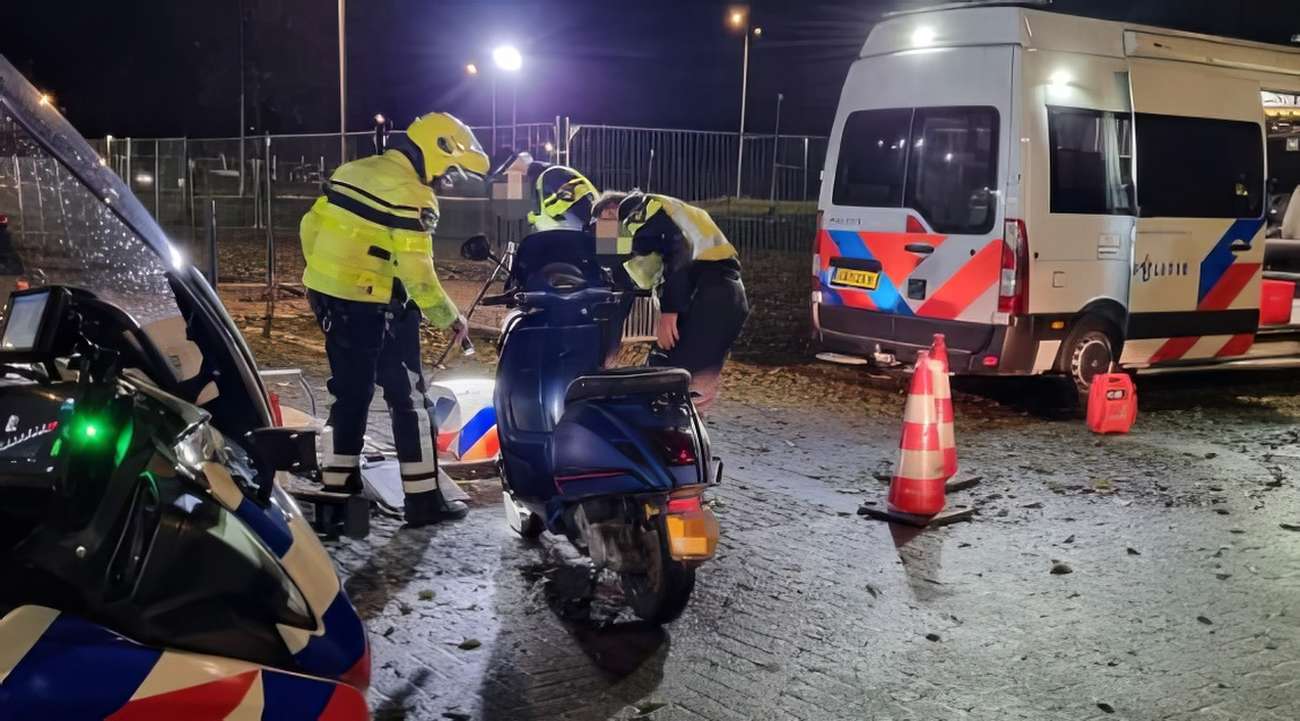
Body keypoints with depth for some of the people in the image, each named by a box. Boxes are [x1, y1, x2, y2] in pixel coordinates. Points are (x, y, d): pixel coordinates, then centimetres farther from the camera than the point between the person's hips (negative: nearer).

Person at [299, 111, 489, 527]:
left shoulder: (352, 171, 10)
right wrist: (449, 317, -10)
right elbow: (416, 270, -19)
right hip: (374, 307, -8)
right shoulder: (411, 195, -15)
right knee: (408, 398, 0)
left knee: (350, 392, 18)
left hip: (328, 298, 8)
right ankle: (423, 499, 2)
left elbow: (311, 227, 13)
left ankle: (338, 486, 22)